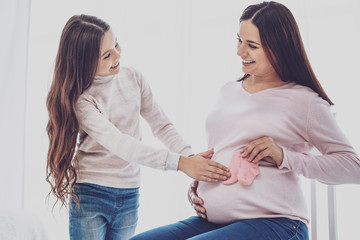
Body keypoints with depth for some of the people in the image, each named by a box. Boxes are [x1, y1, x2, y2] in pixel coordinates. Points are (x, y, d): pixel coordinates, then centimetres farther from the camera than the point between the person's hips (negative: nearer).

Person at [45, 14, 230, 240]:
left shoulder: (133, 78, -1)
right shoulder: (79, 98, -15)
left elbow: (162, 125, -1)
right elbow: (118, 143, -25)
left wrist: (190, 155, -19)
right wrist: (181, 163, -32)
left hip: (129, 196, 4)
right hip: (90, 195, -3)